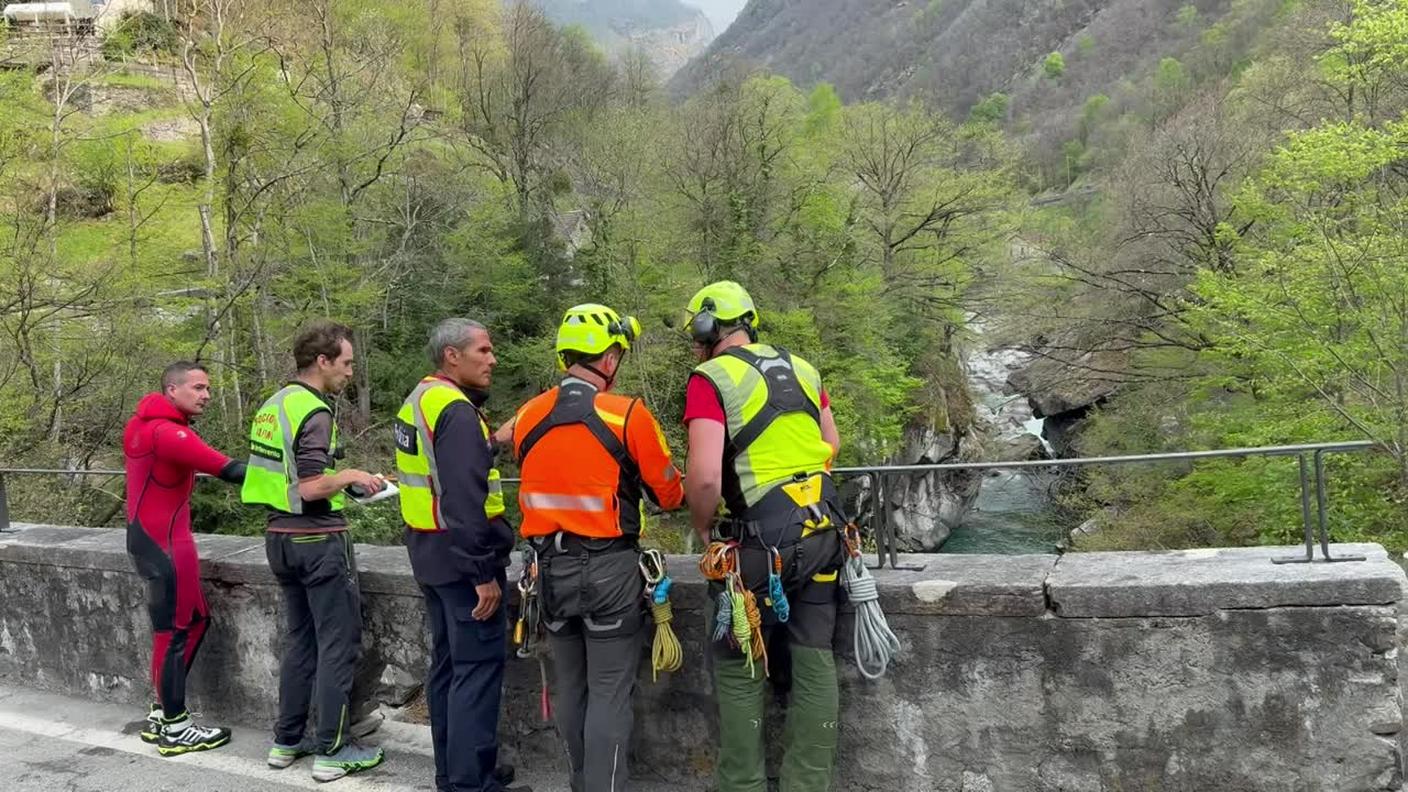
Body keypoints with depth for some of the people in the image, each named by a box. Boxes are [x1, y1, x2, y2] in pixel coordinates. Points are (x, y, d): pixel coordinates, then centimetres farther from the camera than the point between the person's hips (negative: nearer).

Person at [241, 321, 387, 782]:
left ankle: (286, 741, 24)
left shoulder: (273, 405, 10)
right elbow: (311, 487, -24)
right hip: (318, 539, -9)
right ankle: (332, 750, 6)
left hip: (281, 536, 9)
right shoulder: (314, 411, -18)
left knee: (300, 639, 17)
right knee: (338, 644, 0)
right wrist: (351, 476, -8)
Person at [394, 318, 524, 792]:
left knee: (448, 662, 16)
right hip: (461, 557, -10)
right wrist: (484, 573, -23)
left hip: (429, 553, 10)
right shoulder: (456, 411, -19)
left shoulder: (417, 402, 13)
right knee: (479, 667, -5)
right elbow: (463, 500, -25)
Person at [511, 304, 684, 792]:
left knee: (570, 686, 18)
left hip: (551, 567, 5)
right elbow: (668, 494, -4)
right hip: (610, 568, -5)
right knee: (609, 693, 3)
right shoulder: (627, 414, -13)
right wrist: (681, 494, 19)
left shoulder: (526, 418, 1)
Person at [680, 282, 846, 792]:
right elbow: (832, 444, 21)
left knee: (739, 668, 9)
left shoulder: (712, 378, -9)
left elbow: (705, 477, -18)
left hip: (762, 540, -6)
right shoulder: (800, 368, 12)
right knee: (814, 662, 12)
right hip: (822, 530, 6)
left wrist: (702, 529, -2)